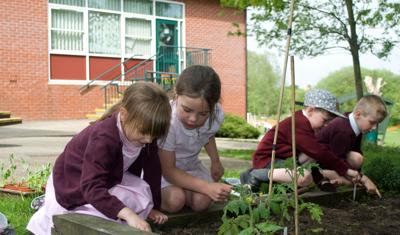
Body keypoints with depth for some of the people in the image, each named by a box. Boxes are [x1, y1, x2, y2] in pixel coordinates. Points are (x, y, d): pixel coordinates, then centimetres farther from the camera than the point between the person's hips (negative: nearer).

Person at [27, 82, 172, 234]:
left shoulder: (145, 132, -19)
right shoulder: (104, 138, -40)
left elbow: (152, 170, -6)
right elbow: (92, 188, -46)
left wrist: (153, 207, -3)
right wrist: (128, 214, -55)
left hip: (108, 178, 6)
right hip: (73, 184, -6)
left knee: (142, 195, -15)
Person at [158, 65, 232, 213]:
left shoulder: (217, 115, -21)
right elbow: (168, 171, -29)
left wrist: (215, 161, -4)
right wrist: (207, 187, -37)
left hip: (189, 165, 4)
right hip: (161, 167, -4)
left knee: (202, 201, -19)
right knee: (175, 200, -28)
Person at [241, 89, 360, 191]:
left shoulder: (301, 121, 12)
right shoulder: (299, 124, -21)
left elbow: (314, 152, 17)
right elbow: (319, 152, -25)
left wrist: (320, 179, 12)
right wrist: (345, 170, -20)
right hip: (266, 159, -10)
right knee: (305, 177, -31)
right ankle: (255, 175, -22)